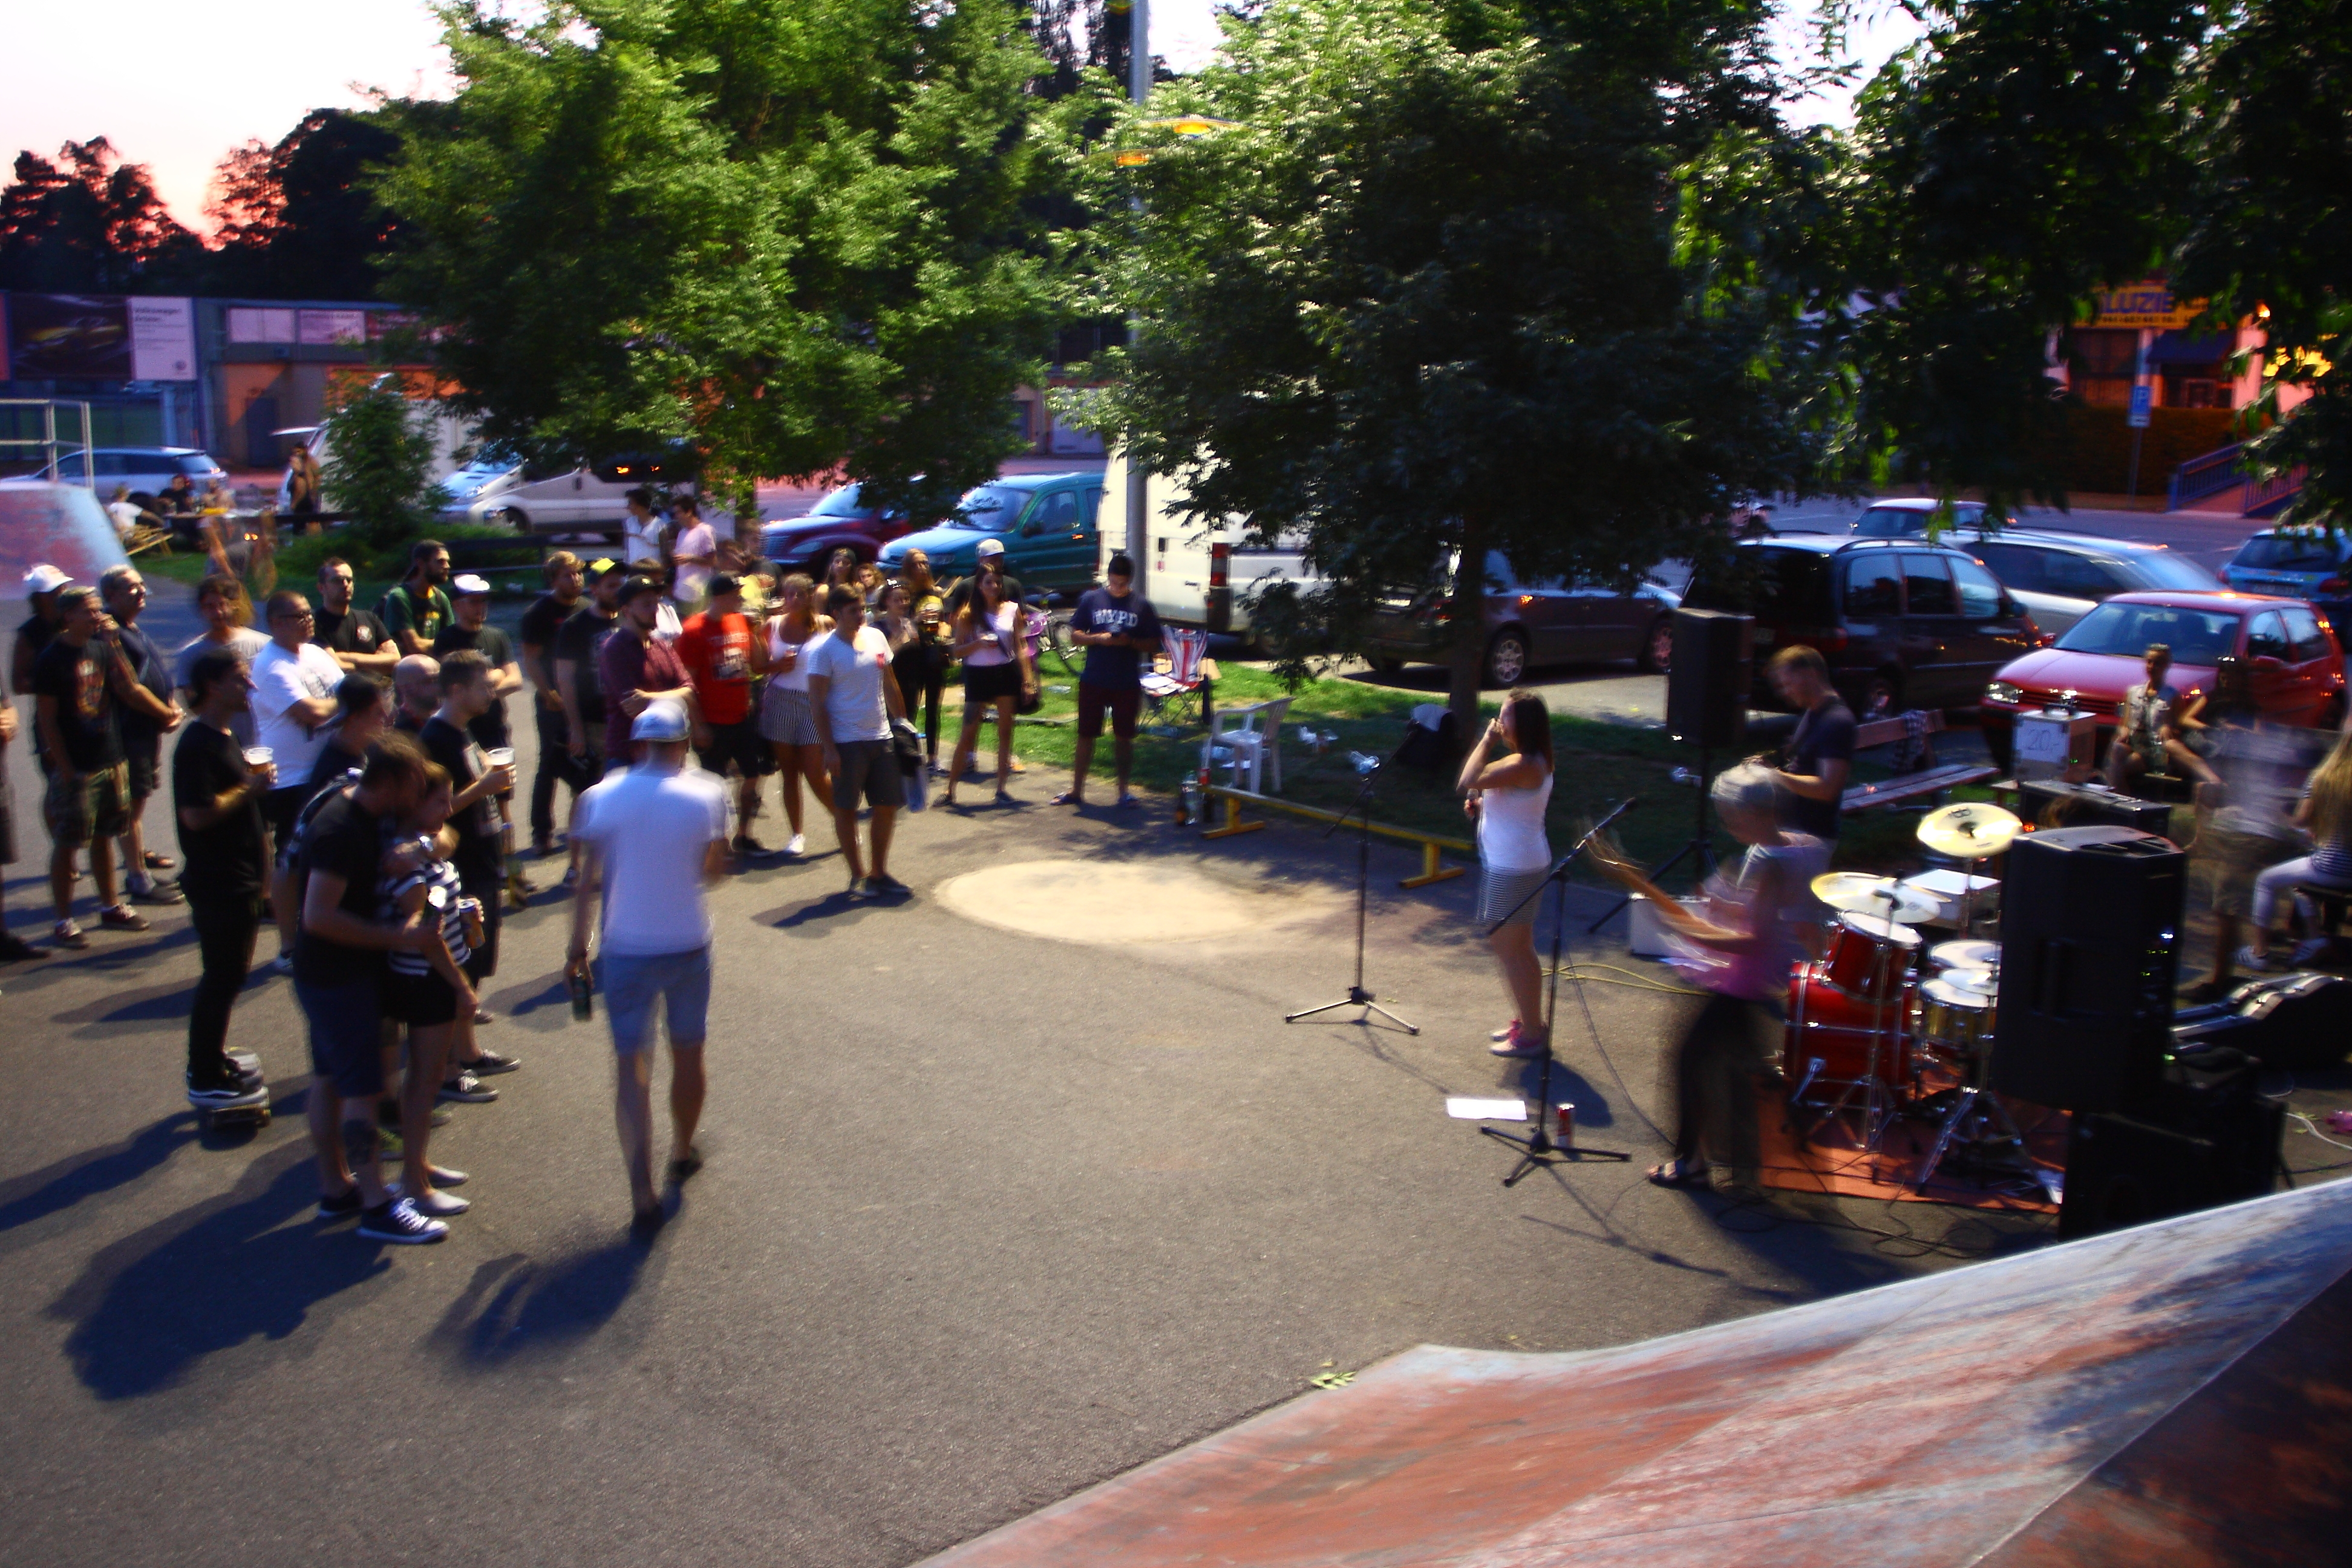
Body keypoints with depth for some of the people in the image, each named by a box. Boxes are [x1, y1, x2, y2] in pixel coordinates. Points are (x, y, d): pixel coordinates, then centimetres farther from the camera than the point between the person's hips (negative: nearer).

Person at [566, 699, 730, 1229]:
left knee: (631, 1066, 3)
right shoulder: (705, 794, -6)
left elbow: (589, 879, -3)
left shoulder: (601, 797, -4)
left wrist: (577, 947, 5)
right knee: (688, 1055, 19)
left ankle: (642, 1191, -5)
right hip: (687, 944, 0)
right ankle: (683, 1152, 39)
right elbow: (714, 869, -2)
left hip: (625, 949, 0)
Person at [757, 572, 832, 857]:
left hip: (814, 705, -2)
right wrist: (777, 665, -12)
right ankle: (797, 834, 14)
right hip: (780, 703, 2)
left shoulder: (825, 625, 1)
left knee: (815, 774, -6)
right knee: (788, 772, 5)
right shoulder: (773, 625, 5)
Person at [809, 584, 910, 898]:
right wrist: (828, 749, -15)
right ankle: (858, 876, 15)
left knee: (888, 806, 9)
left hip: (882, 737, 6)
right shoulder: (825, 651, -10)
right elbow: (816, 701, -11)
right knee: (846, 809, 4)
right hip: (847, 742, -6)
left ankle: (880, 872, 22)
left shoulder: (876, 637, 6)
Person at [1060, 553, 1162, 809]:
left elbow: (1153, 643, 2)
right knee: (1086, 736, 6)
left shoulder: (1142, 606, 1)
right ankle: (1076, 790, 15)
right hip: (1093, 681, 0)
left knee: (1124, 737, 6)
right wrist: (1098, 639, -15)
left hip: (1127, 684, 0)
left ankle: (1123, 791, 15)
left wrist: (1130, 642, -17)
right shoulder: (1091, 599, 2)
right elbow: (1075, 635, 3)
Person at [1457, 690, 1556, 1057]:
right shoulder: (1532, 763, 11)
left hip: (1513, 868, -11)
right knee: (1518, 948, 19)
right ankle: (1528, 1021, 30)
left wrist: (1486, 741, -18)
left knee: (1510, 948, -3)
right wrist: (1481, 804, 7)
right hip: (1510, 864, 11)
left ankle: (1532, 1034, 3)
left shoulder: (1523, 765, -23)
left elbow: (1469, 781, -31)